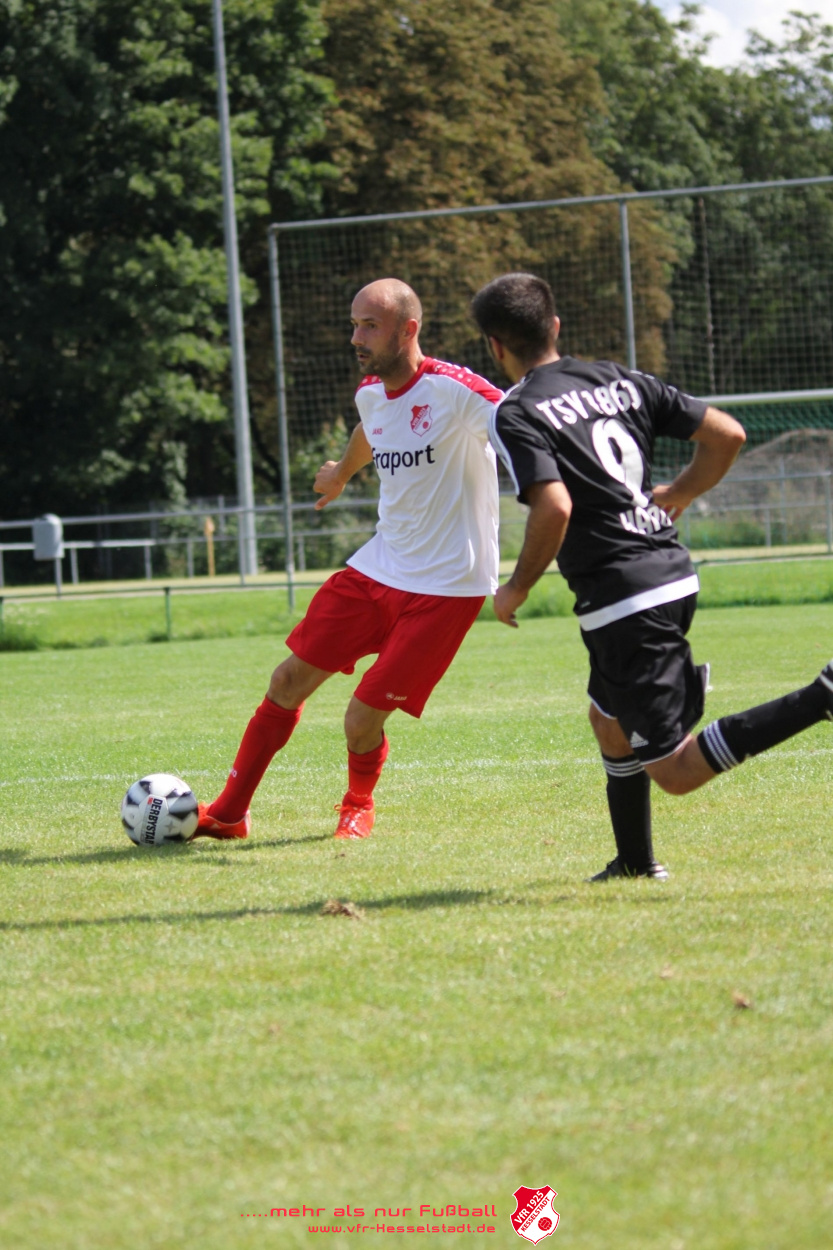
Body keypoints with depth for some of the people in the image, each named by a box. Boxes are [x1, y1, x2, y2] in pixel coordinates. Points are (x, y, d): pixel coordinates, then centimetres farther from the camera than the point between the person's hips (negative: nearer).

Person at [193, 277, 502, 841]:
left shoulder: (454, 390, -20)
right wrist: (342, 472, 50)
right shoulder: (371, 393, 5)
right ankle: (229, 813, 19)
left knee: (363, 719, -8)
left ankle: (359, 806, 25)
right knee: (289, 679, 5)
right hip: (379, 564, 7)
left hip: (445, 585, -7)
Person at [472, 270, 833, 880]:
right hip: (675, 575, 8)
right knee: (610, 719, 29)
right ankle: (635, 863, 34)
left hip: (621, 597, -8)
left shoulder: (515, 415, -8)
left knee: (675, 771, -6)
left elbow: (555, 508, -22)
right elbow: (727, 434, 8)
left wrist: (516, 589, -6)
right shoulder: (618, 379, 11)